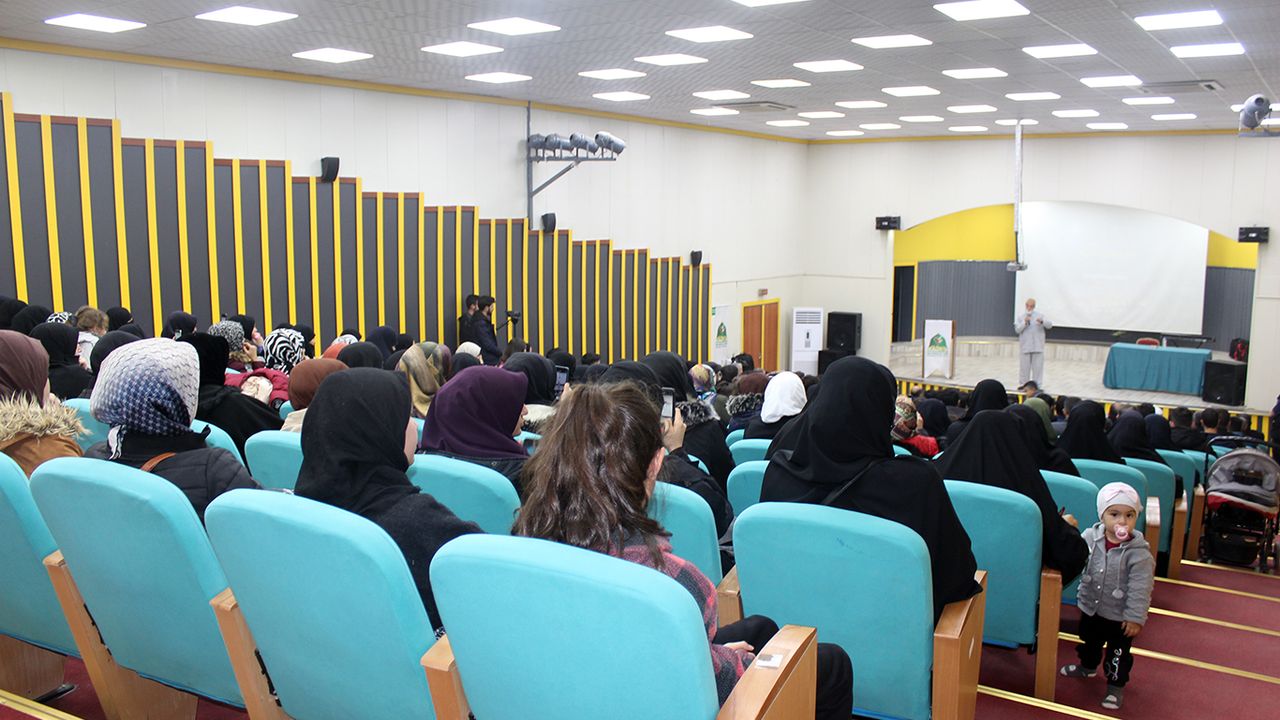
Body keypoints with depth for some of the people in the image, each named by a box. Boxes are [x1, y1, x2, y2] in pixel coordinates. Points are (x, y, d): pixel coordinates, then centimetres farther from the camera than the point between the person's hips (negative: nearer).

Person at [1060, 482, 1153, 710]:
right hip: (1090, 608, 5)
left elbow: (1140, 590, -20)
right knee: (1089, 641, 28)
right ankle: (1087, 666, 54)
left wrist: (1135, 617, -18)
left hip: (1119, 616, -4)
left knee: (1118, 653, 13)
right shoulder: (1090, 537, -14)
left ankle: (1115, 686, 33)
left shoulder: (1139, 553, -25)